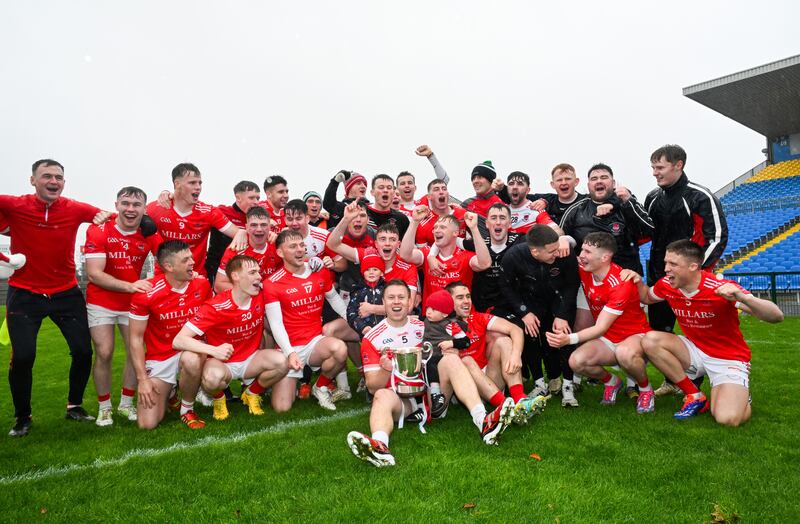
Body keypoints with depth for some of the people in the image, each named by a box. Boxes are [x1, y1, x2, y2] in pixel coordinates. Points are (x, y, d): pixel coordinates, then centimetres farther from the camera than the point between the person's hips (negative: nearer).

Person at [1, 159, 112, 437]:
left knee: (83, 351, 1)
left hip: (66, 293, 2)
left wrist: (104, 216, -13)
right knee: (23, 356, -6)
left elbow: (106, 216, 8)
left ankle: (75, 406, 26)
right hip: (24, 295, -2)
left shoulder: (75, 209, -5)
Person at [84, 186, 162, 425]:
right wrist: (130, 285, -32)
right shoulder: (98, 231, -14)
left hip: (133, 303, 3)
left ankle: (126, 403, 20)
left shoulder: (149, 234, -6)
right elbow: (94, 274, -20)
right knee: (104, 353, -5)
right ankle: (104, 407, 13)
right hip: (101, 303, -3)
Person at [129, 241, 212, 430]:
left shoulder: (202, 283, -9)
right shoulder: (146, 293, -17)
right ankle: (167, 391, 28)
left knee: (192, 361, -38)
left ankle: (187, 408, -6)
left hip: (190, 349, 1)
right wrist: (142, 379, -10)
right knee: (148, 424, -7)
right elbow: (136, 338, -8)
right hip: (160, 357, -1)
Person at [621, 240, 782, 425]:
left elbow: (777, 317, -28)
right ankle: (694, 396, -4)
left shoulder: (721, 289, -26)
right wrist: (638, 281, -8)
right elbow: (647, 297, 15)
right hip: (695, 351, 5)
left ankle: (741, 397, 15)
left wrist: (742, 297, -47)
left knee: (727, 419, -25)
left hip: (729, 359, -5)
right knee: (651, 340, -20)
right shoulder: (666, 285, -9)